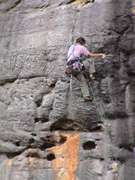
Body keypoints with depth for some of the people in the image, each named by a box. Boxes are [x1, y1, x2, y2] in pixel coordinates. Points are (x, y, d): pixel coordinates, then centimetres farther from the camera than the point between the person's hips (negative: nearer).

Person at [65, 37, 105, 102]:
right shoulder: (81, 47, 1)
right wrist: (100, 54, 16)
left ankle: (86, 96, 4)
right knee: (90, 61, 10)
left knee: (83, 81, 11)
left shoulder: (71, 47, 21)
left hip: (70, 68, 7)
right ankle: (91, 75, 4)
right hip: (76, 66, -7)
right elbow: (91, 55, 3)